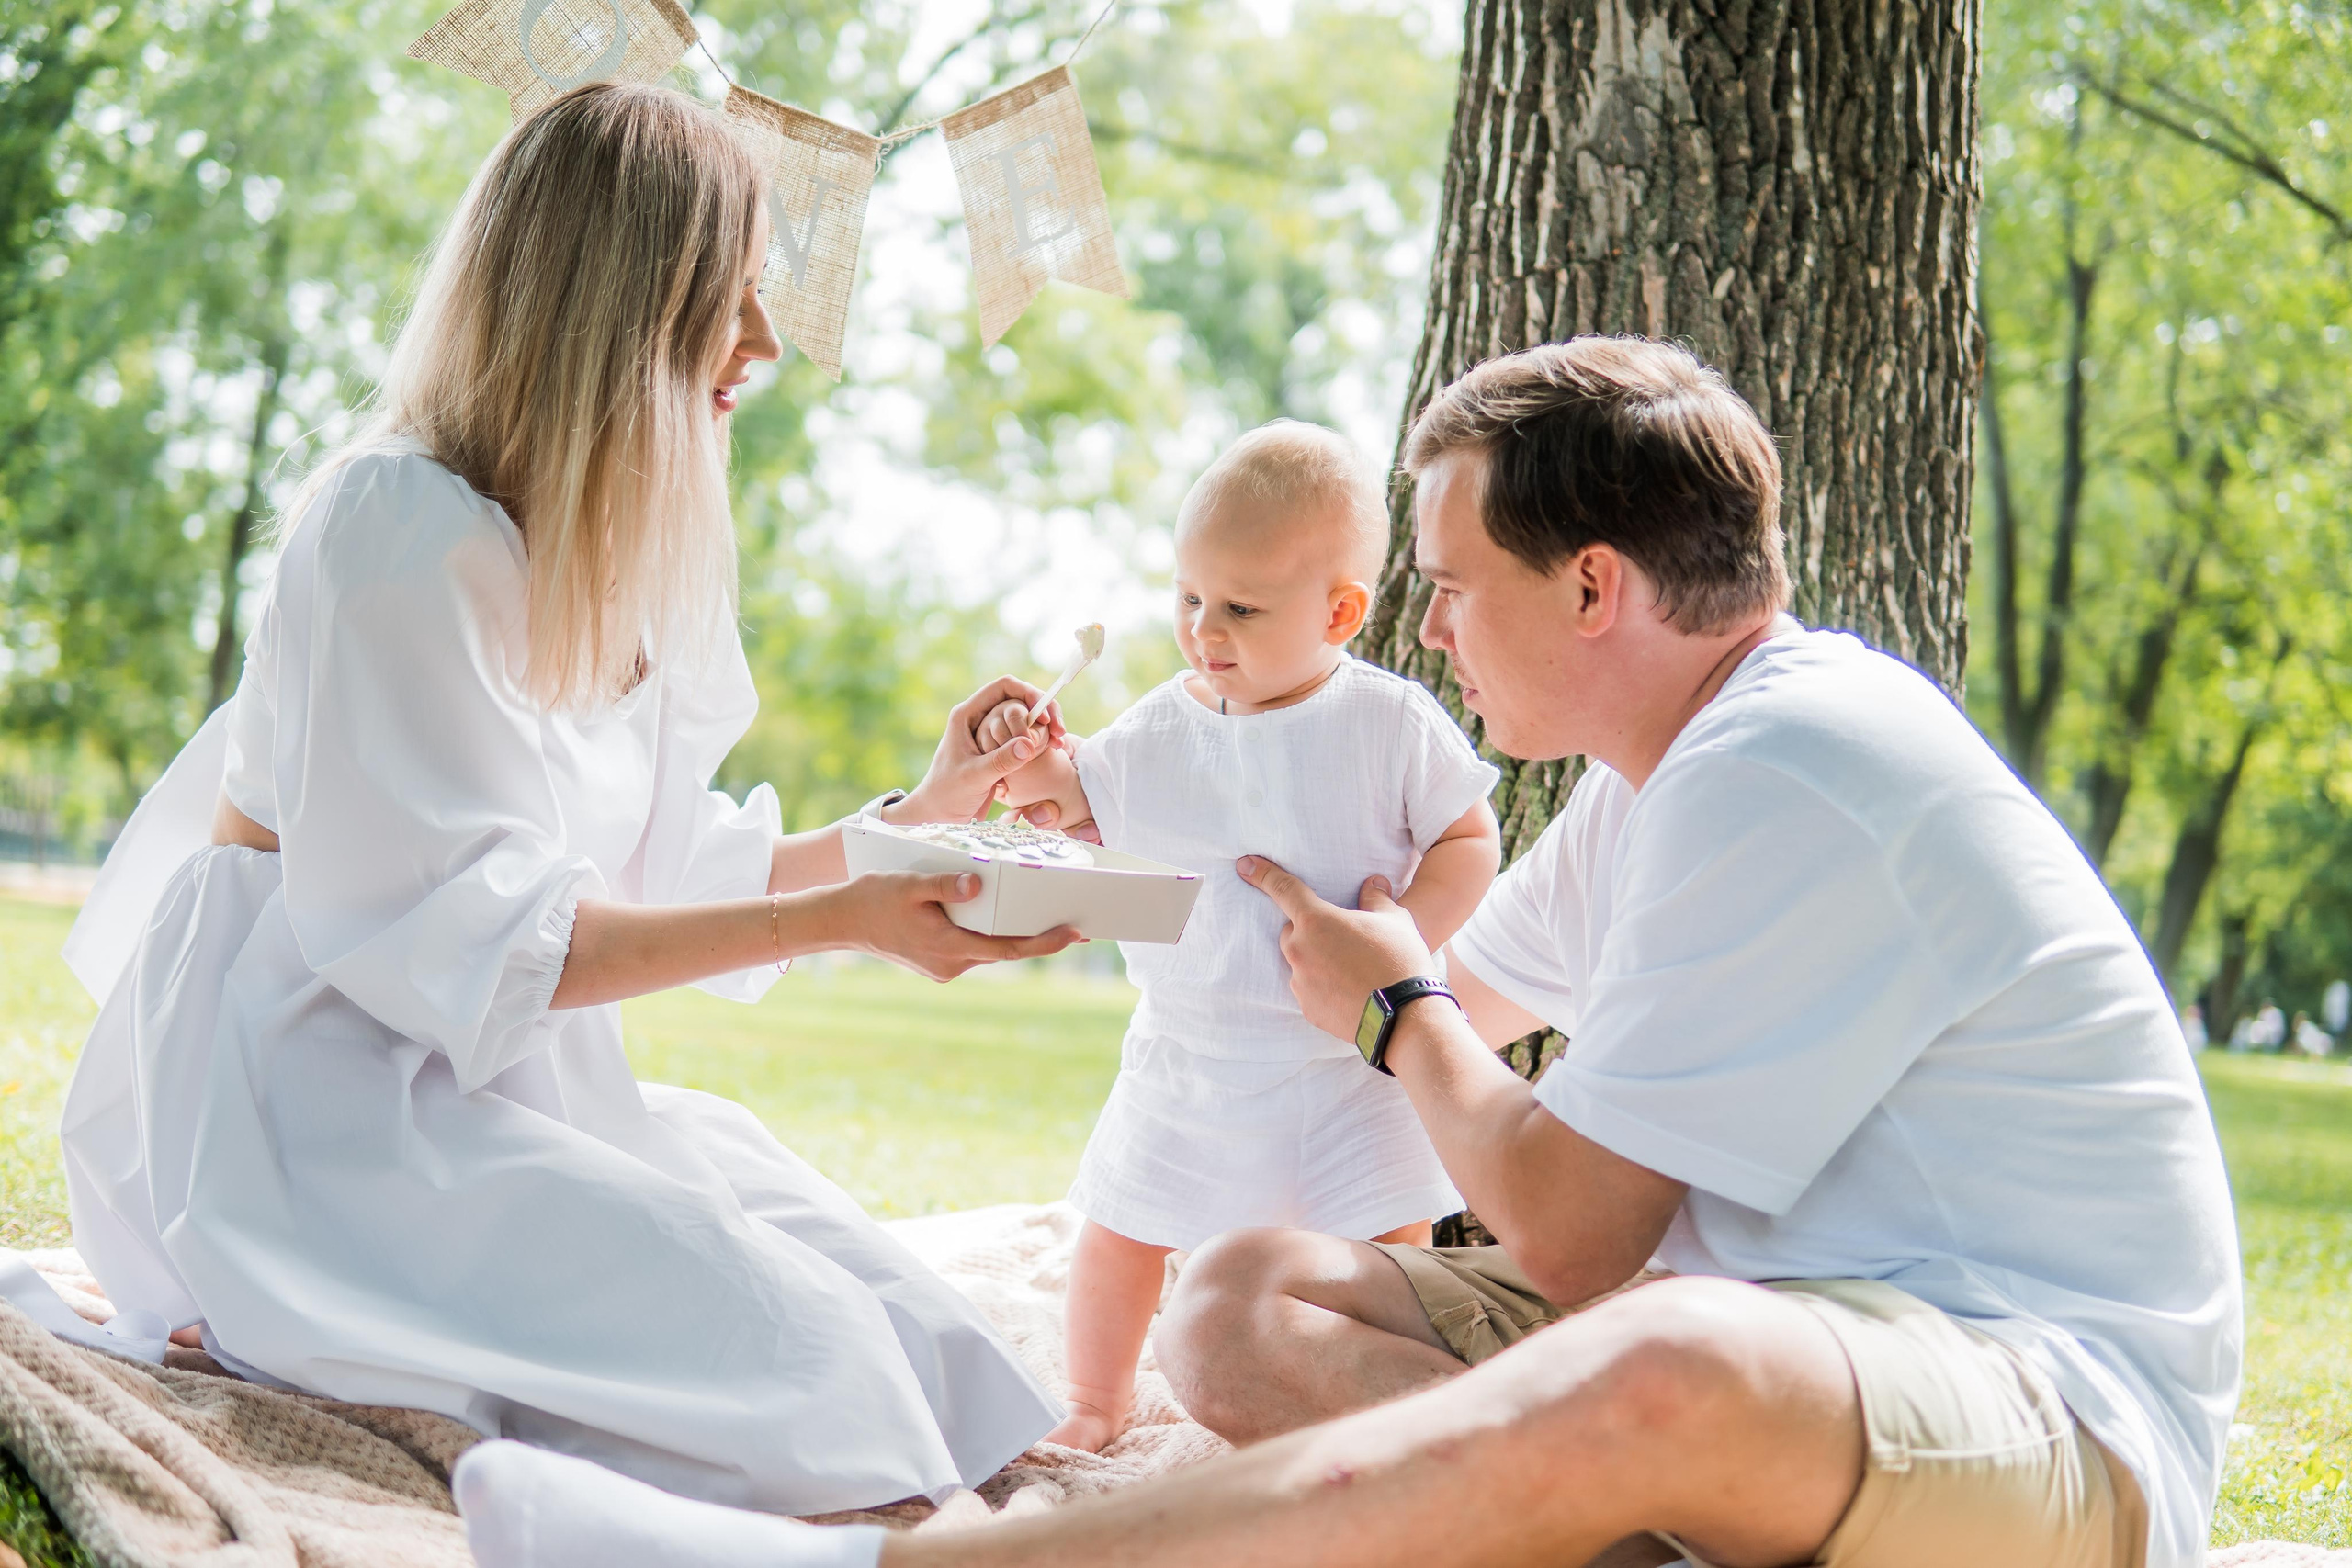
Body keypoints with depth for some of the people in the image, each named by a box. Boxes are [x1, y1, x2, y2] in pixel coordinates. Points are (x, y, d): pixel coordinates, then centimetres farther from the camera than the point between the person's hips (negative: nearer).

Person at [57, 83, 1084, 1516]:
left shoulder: (609, 562, 13)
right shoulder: (404, 525, -16)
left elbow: (675, 875, 15)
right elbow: (479, 937, -20)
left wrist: (920, 816, 17)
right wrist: (840, 920, -21)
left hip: (494, 1095, 9)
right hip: (312, 1101, -9)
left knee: (893, 1319, -11)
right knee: (787, 1351, -24)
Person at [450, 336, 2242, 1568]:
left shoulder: (1785, 776, -17)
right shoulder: (1686, 764, 15)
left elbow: (1561, 1231, -17)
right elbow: (1471, 1001, 30)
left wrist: (1393, 1011, 2)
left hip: (2066, 1424, -10)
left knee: (1666, 1372, -44)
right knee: (1251, 1301, -2)